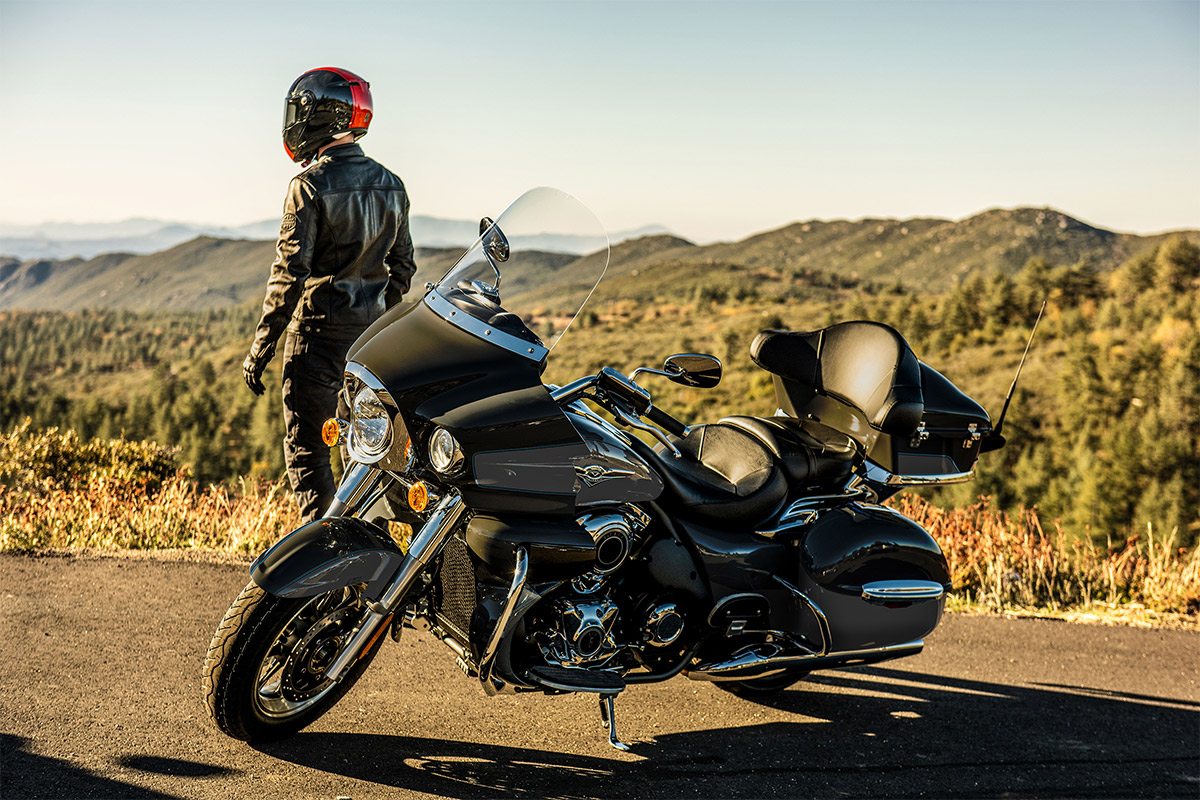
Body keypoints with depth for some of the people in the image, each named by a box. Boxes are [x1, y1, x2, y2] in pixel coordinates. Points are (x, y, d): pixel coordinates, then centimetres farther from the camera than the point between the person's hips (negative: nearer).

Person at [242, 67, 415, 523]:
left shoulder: (310, 186, -13)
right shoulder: (391, 186, 8)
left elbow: (290, 273, -16)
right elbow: (402, 268, 12)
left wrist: (260, 347, -10)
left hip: (319, 332, -7)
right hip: (372, 333, 7)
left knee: (307, 450, 1)